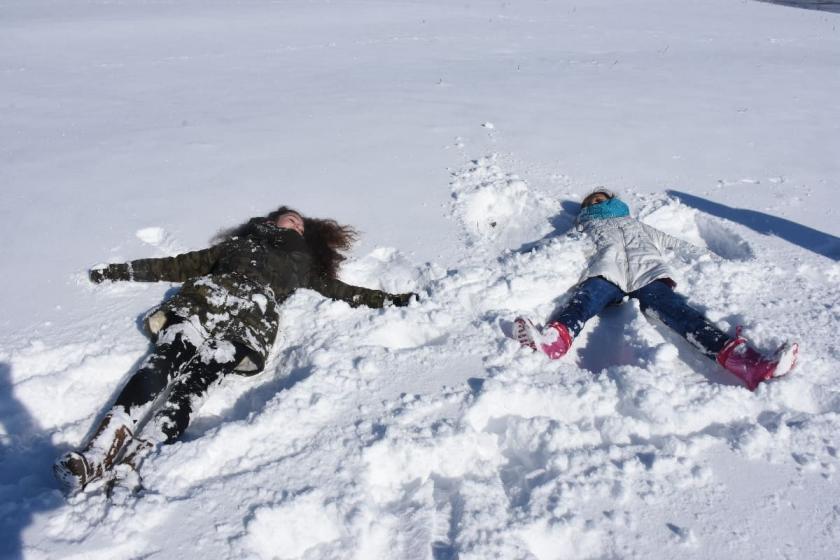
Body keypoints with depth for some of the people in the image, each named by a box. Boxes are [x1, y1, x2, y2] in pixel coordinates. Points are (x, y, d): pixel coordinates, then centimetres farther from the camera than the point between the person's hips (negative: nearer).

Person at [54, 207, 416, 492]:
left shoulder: (303, 261, 36)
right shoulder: (239, 242, 36)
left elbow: (338, 290, 30)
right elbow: (181, 266, 35)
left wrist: (394, 300, 24)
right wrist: (119, 271, 34)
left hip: (255, 312, -1)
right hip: (208, 297, 1)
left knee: (196, 376, -29)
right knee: (166, 358, -29)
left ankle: (139, 456, -48)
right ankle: (99, 451, -44)